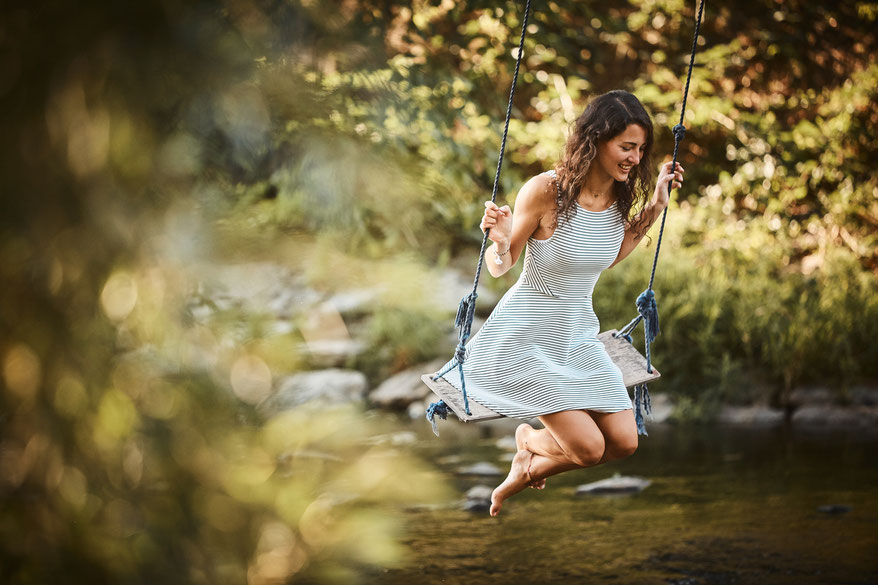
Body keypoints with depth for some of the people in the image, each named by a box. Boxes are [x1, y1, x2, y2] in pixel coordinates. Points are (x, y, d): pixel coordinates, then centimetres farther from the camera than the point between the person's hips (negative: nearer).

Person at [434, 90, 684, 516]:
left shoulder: (621, 195, -5)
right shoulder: (546, 190, -23)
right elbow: (500, 267, -12)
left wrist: (655, 207, 5)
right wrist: (499, 243, -36)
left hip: (578, 334, 7)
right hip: (527, 337, -7)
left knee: (623, 443, -2)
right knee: (588, 447, -14)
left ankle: (528, 469, 27)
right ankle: (530, 442, 23)